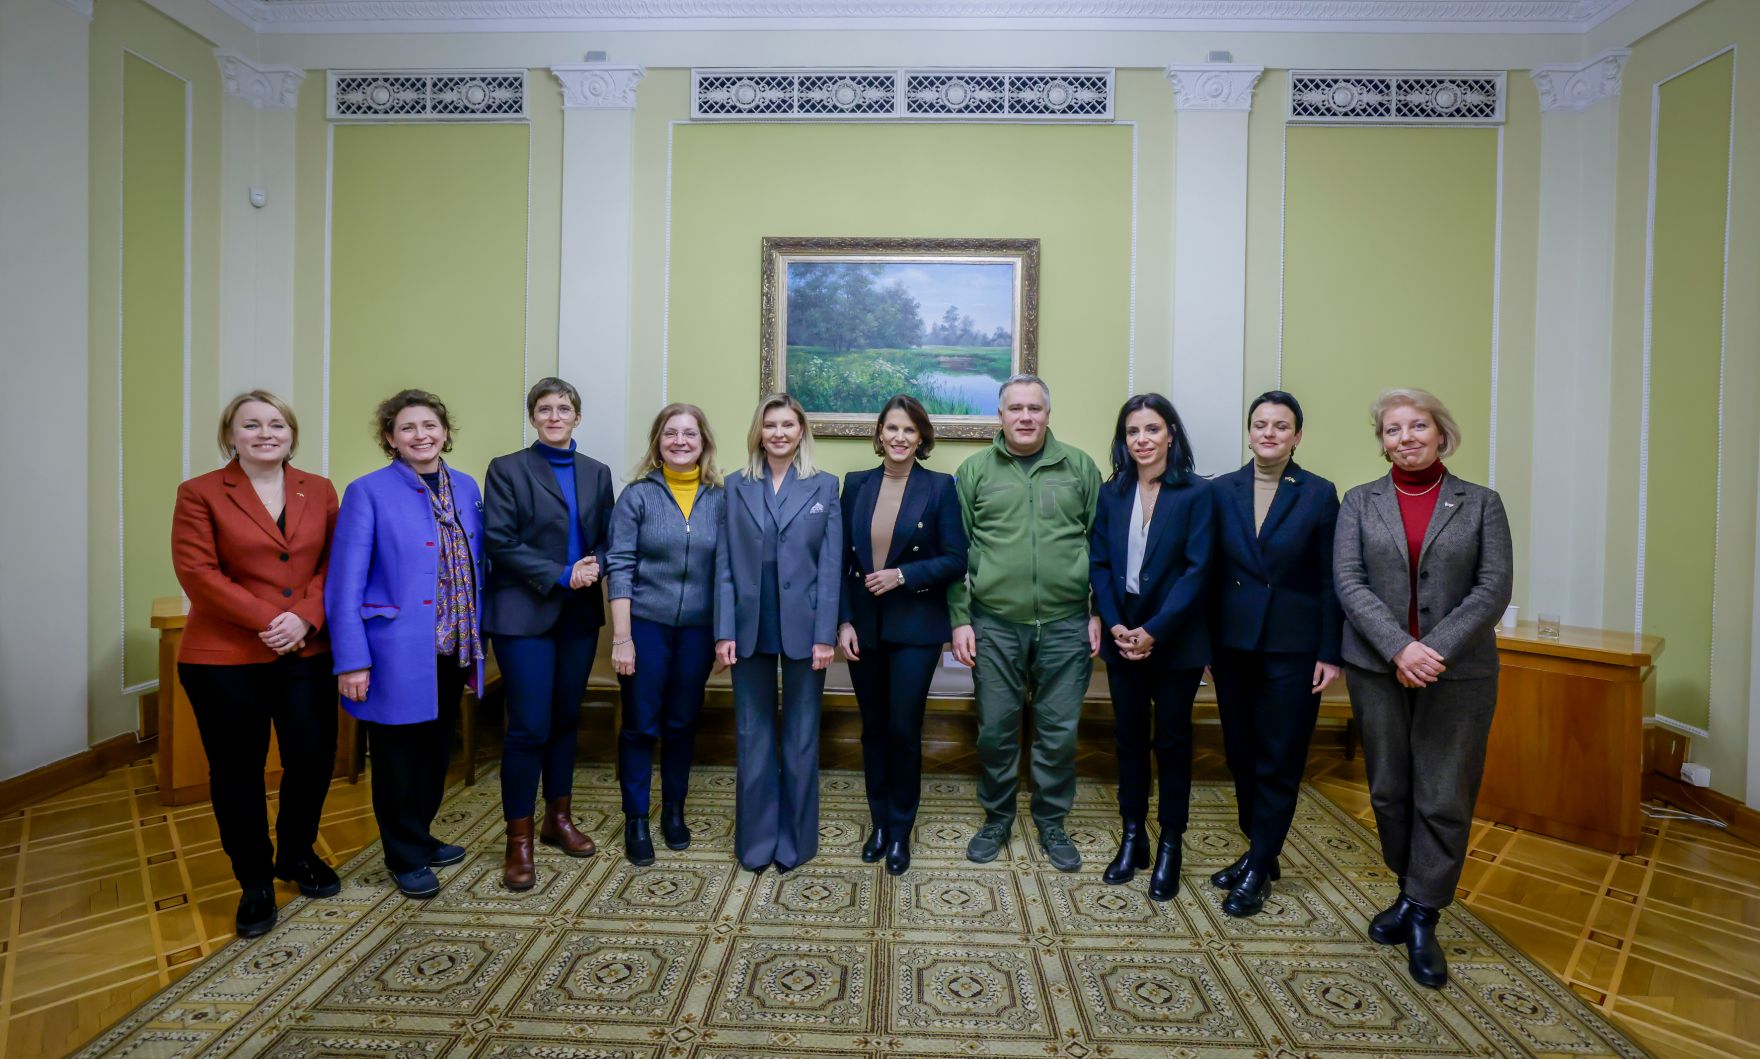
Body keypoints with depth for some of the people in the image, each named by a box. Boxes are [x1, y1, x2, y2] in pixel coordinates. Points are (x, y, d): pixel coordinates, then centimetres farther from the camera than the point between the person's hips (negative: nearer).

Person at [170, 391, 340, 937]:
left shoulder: (320, 491, 7)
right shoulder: (200, 493, -1)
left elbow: (334, 563, 3)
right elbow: (196, 572, -9)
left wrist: (305, 618, -11)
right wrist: (267, 619, -16)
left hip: (306, 653, 2)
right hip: (223, 658, -2)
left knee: (314, 758, 6)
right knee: (237, 772, 9)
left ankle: (297, 855, 33)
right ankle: (254, 882, 26)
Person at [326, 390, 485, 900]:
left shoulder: (466, 488, 5)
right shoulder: (368, 493, -10)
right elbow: (345, 584, -12)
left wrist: (478, 641, 6)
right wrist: (352, 661, -16)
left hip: (453, 651, 5)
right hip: (398, 653, -5)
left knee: (436, 751, 19)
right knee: (398, 756, 10)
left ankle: (421, 838, 39)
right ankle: (405, 857, 29)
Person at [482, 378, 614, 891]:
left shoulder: (596, 473, 10)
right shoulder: (507, 469, -1)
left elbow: (607, 537, 11)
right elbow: (499, 541, -9)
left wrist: (595, 564, -11)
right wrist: (561, 575, -16)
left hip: (580, 613, 4)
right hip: (525, 613, -4)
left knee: (566, 718, 12)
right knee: (529, 726, -4)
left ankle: (559, 818, 27)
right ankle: (518, 840, 10)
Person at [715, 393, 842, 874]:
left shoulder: (824, 486, 2)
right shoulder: (736, 486, 6)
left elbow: (830, 565, -3)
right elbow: (725, 564, 2)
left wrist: (825, 634, -9)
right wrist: (724, 630, -5)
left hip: (803, 627, -1)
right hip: (750, 627, 1)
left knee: (801, 736, 9)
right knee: (754, 736, 10)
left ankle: (795, 839, 24)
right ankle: (756, 839, 24)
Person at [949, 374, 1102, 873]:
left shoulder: (1079, 467, 5)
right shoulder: (974, 471, 3)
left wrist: (1099, 614, 2)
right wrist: (960, 619, -2)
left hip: (1065, 625, 1)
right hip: (994, 626, 0)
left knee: (1059, 732, 10)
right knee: (995, 730, 10)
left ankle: (1051, 824, 30)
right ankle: (996, 820, 31)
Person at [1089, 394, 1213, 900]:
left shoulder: (1196, 493, -6)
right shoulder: (1111, 494, 5)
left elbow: (1196, 569, -11)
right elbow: (1099, 564, 1)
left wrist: (1154, 631, -17)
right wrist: (1115, 625, -11)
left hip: (1175, 641, -3)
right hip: (1122, 636, 3)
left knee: (1172, 741, 8)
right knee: (1129, 738, 11)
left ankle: (1169, 847, 23)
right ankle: (1132, 838, 26)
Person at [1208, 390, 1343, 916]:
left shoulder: (1319, 494, -2)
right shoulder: (1222, 490, 3)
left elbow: (1330, 579, -2)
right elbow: (1211, 570, 4)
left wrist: (1330, 652, -6)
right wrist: (1203, 641, 3)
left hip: (1292, 646, -3)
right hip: (1233, 643, 3)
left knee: (1279, 762, 4)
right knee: (1241, 754, 12)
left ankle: (1257, 871, 15)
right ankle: (1259, 851, 29)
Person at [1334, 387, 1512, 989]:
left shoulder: (1480, 503, 4)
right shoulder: (1360, 503, 5)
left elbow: (1494, 588, -4)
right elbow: (1348, 582, -5)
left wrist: (1436, 649, -16)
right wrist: (1399, 648, -17)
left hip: (1459, 672, -1)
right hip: (1377, 667, 1)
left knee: (1444, 799, 3)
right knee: (1389, 792, 11)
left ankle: (1422, 919, 18)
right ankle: (1411, 894, 32)